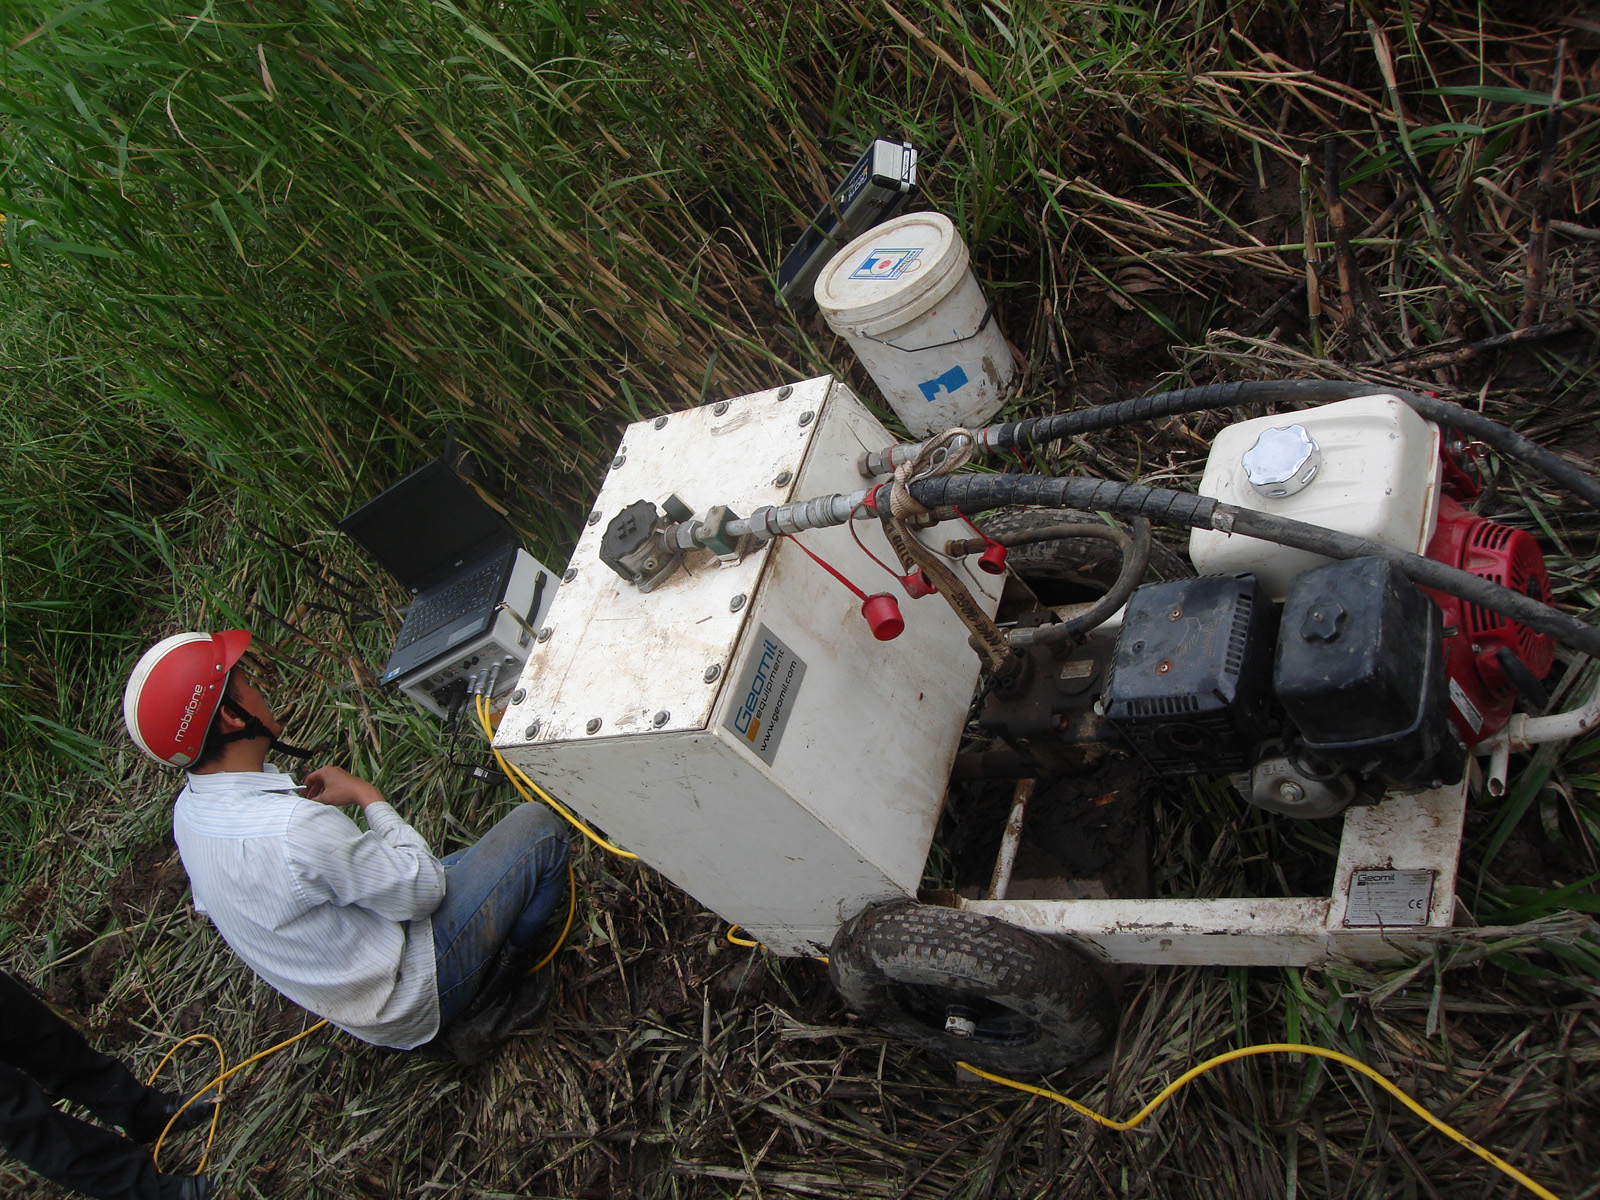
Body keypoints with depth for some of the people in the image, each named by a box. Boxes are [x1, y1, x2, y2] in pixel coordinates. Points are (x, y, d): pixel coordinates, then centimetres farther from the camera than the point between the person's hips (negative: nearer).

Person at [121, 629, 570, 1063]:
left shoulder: (188, 809, -4)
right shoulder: (294, 828, -34)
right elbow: (422, 889, -22)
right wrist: (366, 795, -10)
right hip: (403, 1004, -9)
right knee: (537, 828, -8)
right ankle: (499, 983, 8)